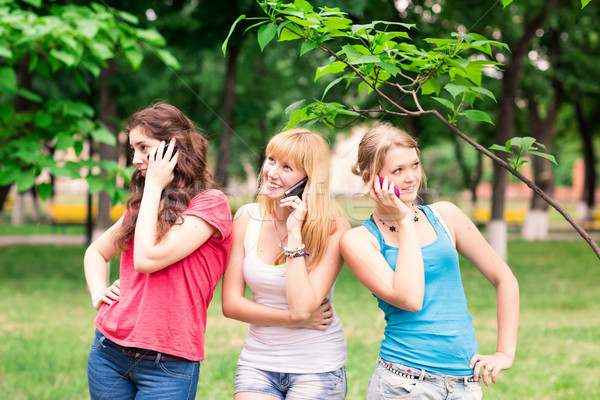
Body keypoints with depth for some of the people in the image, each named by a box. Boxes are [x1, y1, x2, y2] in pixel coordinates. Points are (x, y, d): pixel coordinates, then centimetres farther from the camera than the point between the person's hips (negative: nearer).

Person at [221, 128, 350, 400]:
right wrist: (297, 319, -12)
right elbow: (231, 303, -3)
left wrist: (295, 233, -21)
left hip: (317, 366, -3)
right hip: (257, 363, 3)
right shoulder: (247, 218, -1)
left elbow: (302, 306, -21)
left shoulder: (334, 229, -12)